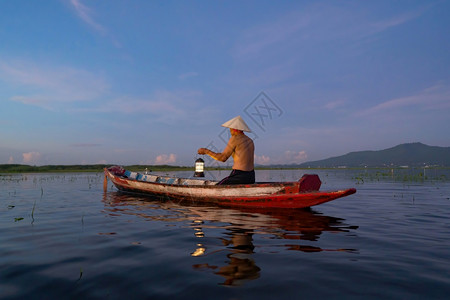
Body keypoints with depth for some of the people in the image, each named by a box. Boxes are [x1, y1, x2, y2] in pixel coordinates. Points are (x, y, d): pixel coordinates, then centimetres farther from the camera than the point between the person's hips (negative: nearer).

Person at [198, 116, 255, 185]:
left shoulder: (234, 138, -9)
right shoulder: (250, 141, 14)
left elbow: (223, 158, -10)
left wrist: (206, 151, 0)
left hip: (239, 177, -8)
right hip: (251, 177, 8)